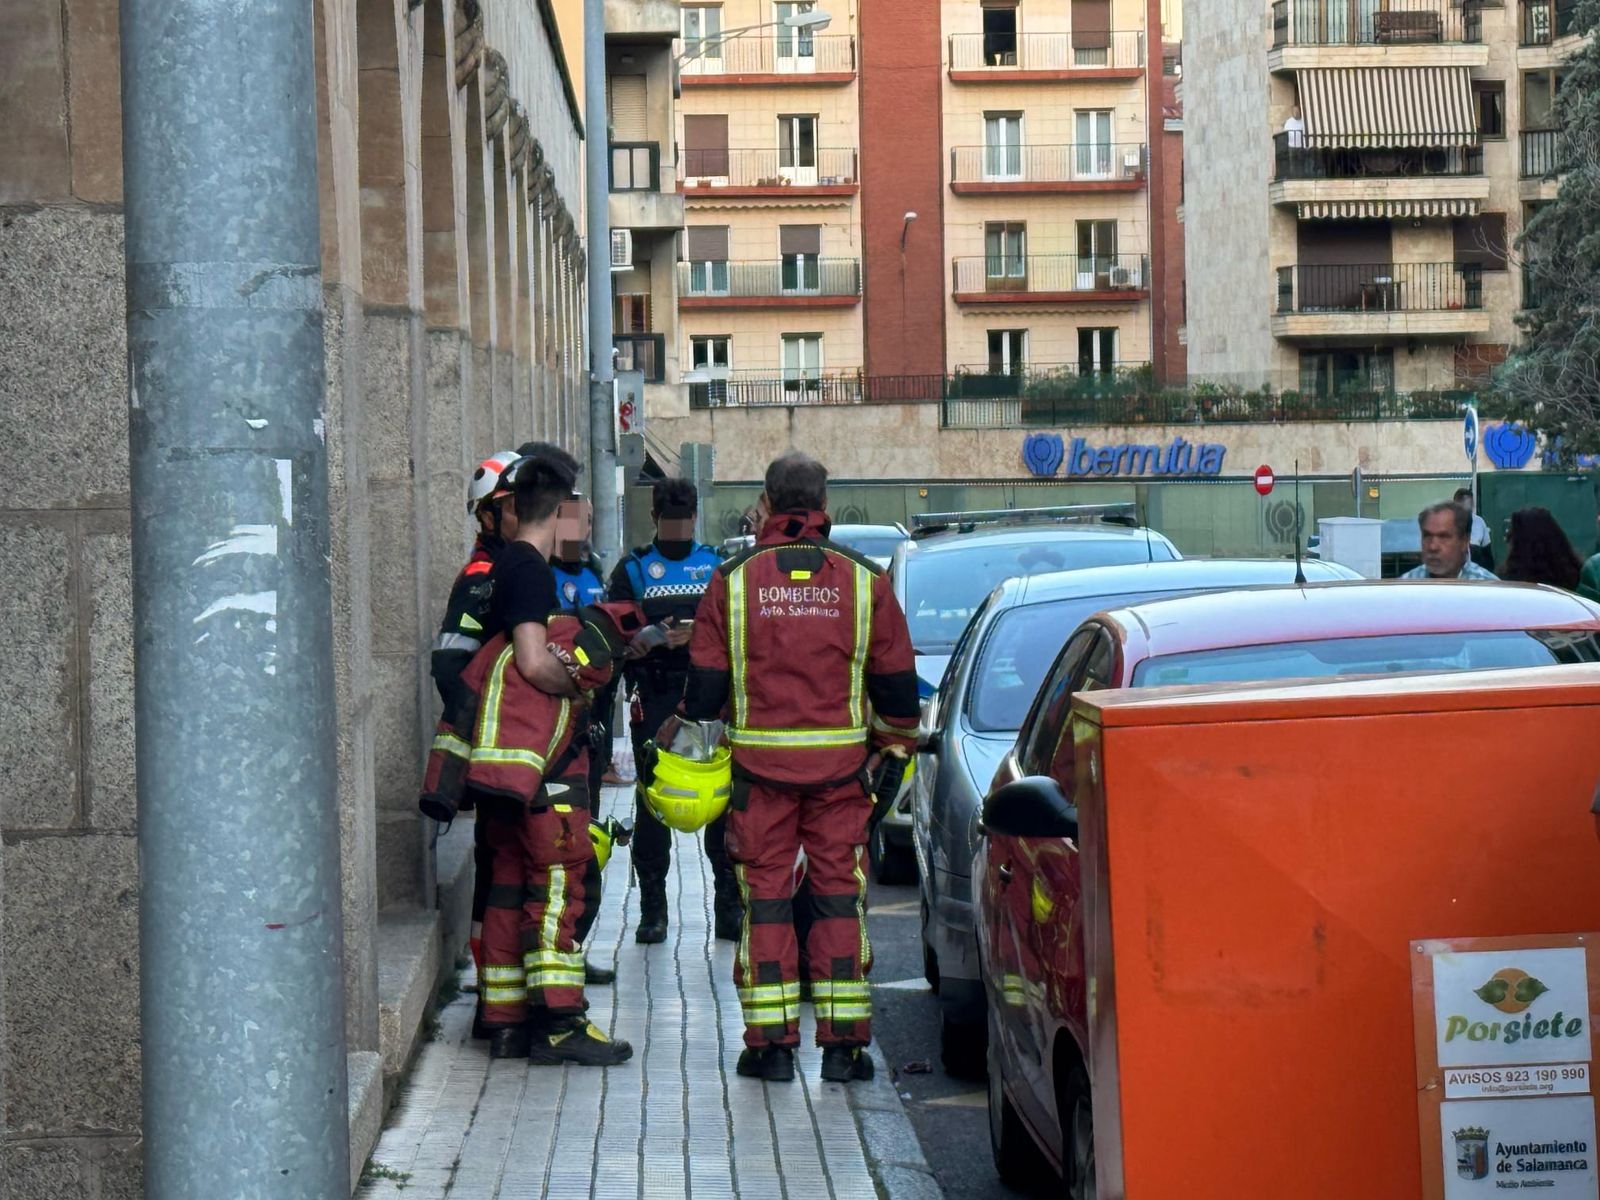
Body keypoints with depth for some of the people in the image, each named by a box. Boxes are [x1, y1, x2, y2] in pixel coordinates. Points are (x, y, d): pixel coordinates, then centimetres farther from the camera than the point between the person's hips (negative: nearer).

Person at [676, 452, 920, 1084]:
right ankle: (843, 1042, 4)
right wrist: (896, 742, 22)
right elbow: (896, 678, 6)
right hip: (841, 763, 1)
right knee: (839, 896, 5)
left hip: (760, 762, 0)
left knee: (765, 897, 5)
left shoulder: (733, 578, -1)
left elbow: (706, 679, 1)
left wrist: (682, 726, 19)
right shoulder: (864, 579, 1)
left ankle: (771, 1043, 4)